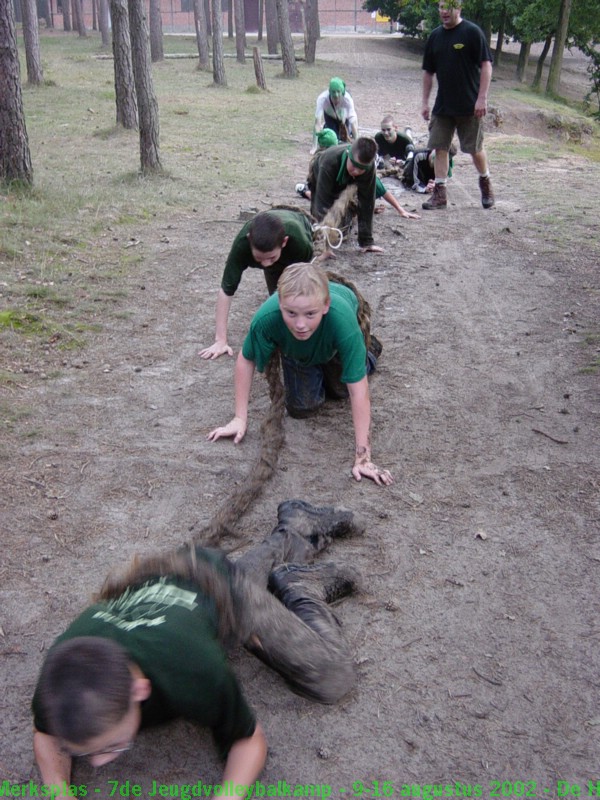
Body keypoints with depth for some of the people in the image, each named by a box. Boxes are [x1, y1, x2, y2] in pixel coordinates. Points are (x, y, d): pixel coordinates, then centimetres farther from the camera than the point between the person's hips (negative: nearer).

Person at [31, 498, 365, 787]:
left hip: (222, 588, -4)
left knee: (334, 682, 2)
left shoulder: (193, 673, -48)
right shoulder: (60, 669, -38)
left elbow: (250, 740, -28)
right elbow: (45, 734, -15)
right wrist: (59, 790, -33)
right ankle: (297, 526, 58)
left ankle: (301, 587, 21)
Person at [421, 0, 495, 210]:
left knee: (475, 148, 3)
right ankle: (440, 193, 7)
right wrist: (425, 102, 10)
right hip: (442, 105, 5)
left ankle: (485, 183, 27)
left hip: (469, 105, -5)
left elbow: (486, 65, -10)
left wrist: (482, 98, -17)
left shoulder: (472, 32, -7)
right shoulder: (435, 36, 8)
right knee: (440, 148, 1)